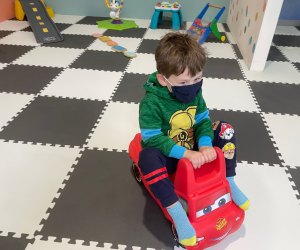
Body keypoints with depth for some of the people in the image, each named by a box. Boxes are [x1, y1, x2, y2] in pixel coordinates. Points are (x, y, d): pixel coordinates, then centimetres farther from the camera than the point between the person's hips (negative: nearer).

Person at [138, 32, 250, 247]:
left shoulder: (194, 92, -8)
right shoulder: (151, 103, -27)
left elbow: (203, 121, -4)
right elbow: (153, 139, -28)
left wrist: (205, 145, -24)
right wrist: (186, 153, -35)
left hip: (193, 149, 6)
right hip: (167, 156, -5)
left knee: (225, 129, -6)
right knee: (148, 157, -38)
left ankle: (229, 183, 6)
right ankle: (177, 212, -26)